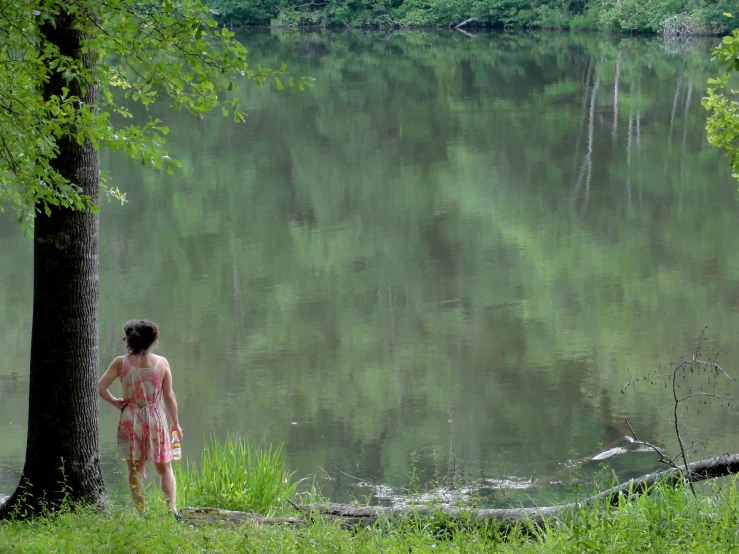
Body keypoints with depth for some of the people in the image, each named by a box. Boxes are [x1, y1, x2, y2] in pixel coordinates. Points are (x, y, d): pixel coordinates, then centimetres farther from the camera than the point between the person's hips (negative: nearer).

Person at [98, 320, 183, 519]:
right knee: (164, 467, 10)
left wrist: (115, 402, 8)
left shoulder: (121, 363, -5)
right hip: (155, 418, 0)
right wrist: (175, 423, 8)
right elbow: (169, 395, -1)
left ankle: (141, 511, 5)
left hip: (130, 418, 0)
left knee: (135, 469, 8)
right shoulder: (161, 363, -4)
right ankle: (172, 508, -1)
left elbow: (100, 387, -9)